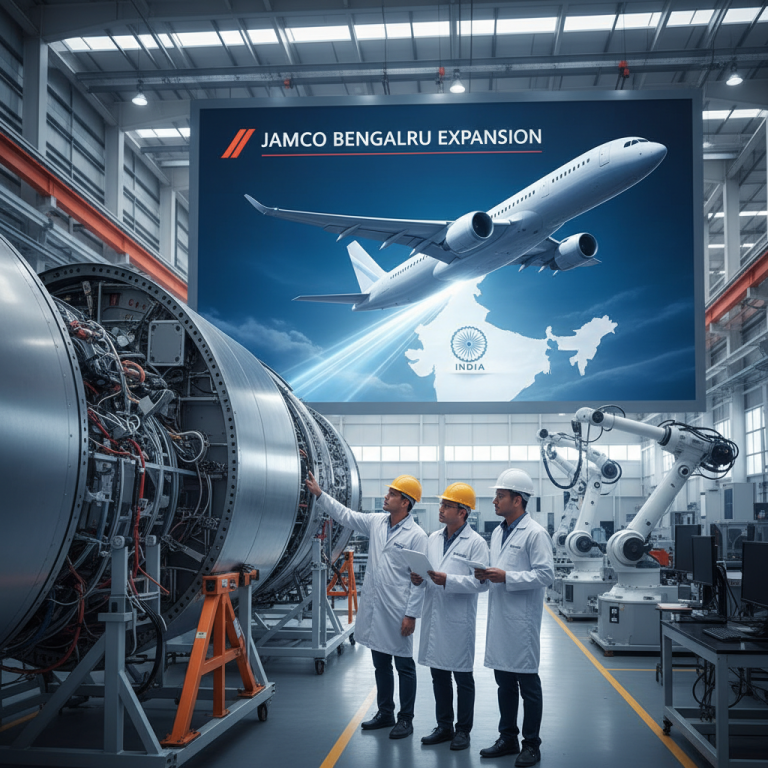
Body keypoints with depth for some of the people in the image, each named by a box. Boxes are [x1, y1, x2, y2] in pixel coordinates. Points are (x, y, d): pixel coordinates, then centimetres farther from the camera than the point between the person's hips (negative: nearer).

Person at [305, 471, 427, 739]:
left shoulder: (416, 535, -12)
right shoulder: (376, 522, 6)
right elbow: (345, 515, 12)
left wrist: (411, 614, -15)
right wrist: (319, 494, 5)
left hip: (397, 612, -7)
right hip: (374, 608, 7)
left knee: (404, 666, 5)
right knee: (381, 664, 17)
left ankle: (406, 719, 16)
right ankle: (385, 713, 29)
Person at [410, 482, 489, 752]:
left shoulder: (475, 543, -8)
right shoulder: (434, 539, 12)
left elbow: (481, 582, -16)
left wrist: (448, 580, -23)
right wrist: (420, 579, -4)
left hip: (459, 620, -6)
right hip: (433, 617, 6)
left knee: (462, 677, 6)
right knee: (439, 676, 14)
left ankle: (463, 730, 18)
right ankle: (444, 727, 27)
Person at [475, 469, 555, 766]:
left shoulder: (535, 533, -11)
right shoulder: (497, 533, 14)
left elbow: (546, 574, -16)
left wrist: (507, 577, -20)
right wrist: (486, 575, 2)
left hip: (522, 620, -8)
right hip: (499, 619, 8)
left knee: (528, 684, 2)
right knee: (504, 683, 15)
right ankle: (508, 738, 26)